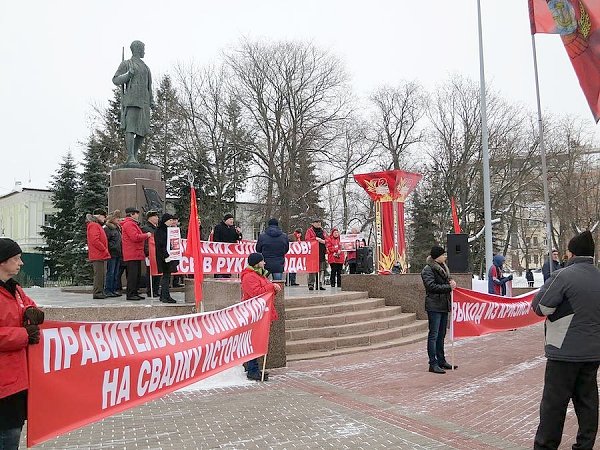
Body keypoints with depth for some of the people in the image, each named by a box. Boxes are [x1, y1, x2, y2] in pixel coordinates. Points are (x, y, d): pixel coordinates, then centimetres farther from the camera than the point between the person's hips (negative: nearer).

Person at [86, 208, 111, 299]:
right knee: (99, 274, -10)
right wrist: (104, 250, -15)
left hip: (101, 255, 10)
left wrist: (105, 250, 13)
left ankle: (100, 292, 16)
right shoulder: (93, 225, -11)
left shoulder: (97, 225, 23)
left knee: (102, 274, 11)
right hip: (98, 255, -10)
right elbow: (95, 241, -21)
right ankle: (97, 293, -7)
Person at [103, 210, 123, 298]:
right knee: (110, 273, -5)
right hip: (112, 254, -8)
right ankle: (107, 290, 0)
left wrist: (121, 252, 12)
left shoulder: (118, 228, 18)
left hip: (118, 254, 8)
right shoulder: (107, 228, -7)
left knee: (116, 273, 10)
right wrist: (113, 247, -15)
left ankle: (114, 290, 15)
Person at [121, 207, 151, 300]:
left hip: (136, 254, 11)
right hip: (132, 254, -11)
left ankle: (135, 293, 19)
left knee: (137, 274, 13)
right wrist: (146, 235, -10)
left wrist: (145, 235, 13)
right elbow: (135, 237, -22)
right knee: (132, 274, -9)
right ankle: (130, 294, -6)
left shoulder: (133, 224, 23)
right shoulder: (128, 224, -12)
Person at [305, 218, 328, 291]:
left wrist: (324, 241, -4)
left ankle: (319, 285, 11)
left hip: (322, 253, 5)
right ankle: (311, 284, -5)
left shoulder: (322, 231, 19)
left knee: (322, 269, 5)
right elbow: (307, 239, -11)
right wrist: (316, 239, -14)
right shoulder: (309, 231, 3)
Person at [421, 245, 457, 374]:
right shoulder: (428, 270, -11)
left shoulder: (443, 267, 17)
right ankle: (433, 364, -4)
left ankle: (441, 361, 23)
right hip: (434, 306, -9)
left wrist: (451, 282, 3)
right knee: (433, 335, -6)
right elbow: (431, 286, -20)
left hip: (444, 305, 9)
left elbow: (447, 280, 26)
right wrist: (449, 287, -16)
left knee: (441, 335, 15)